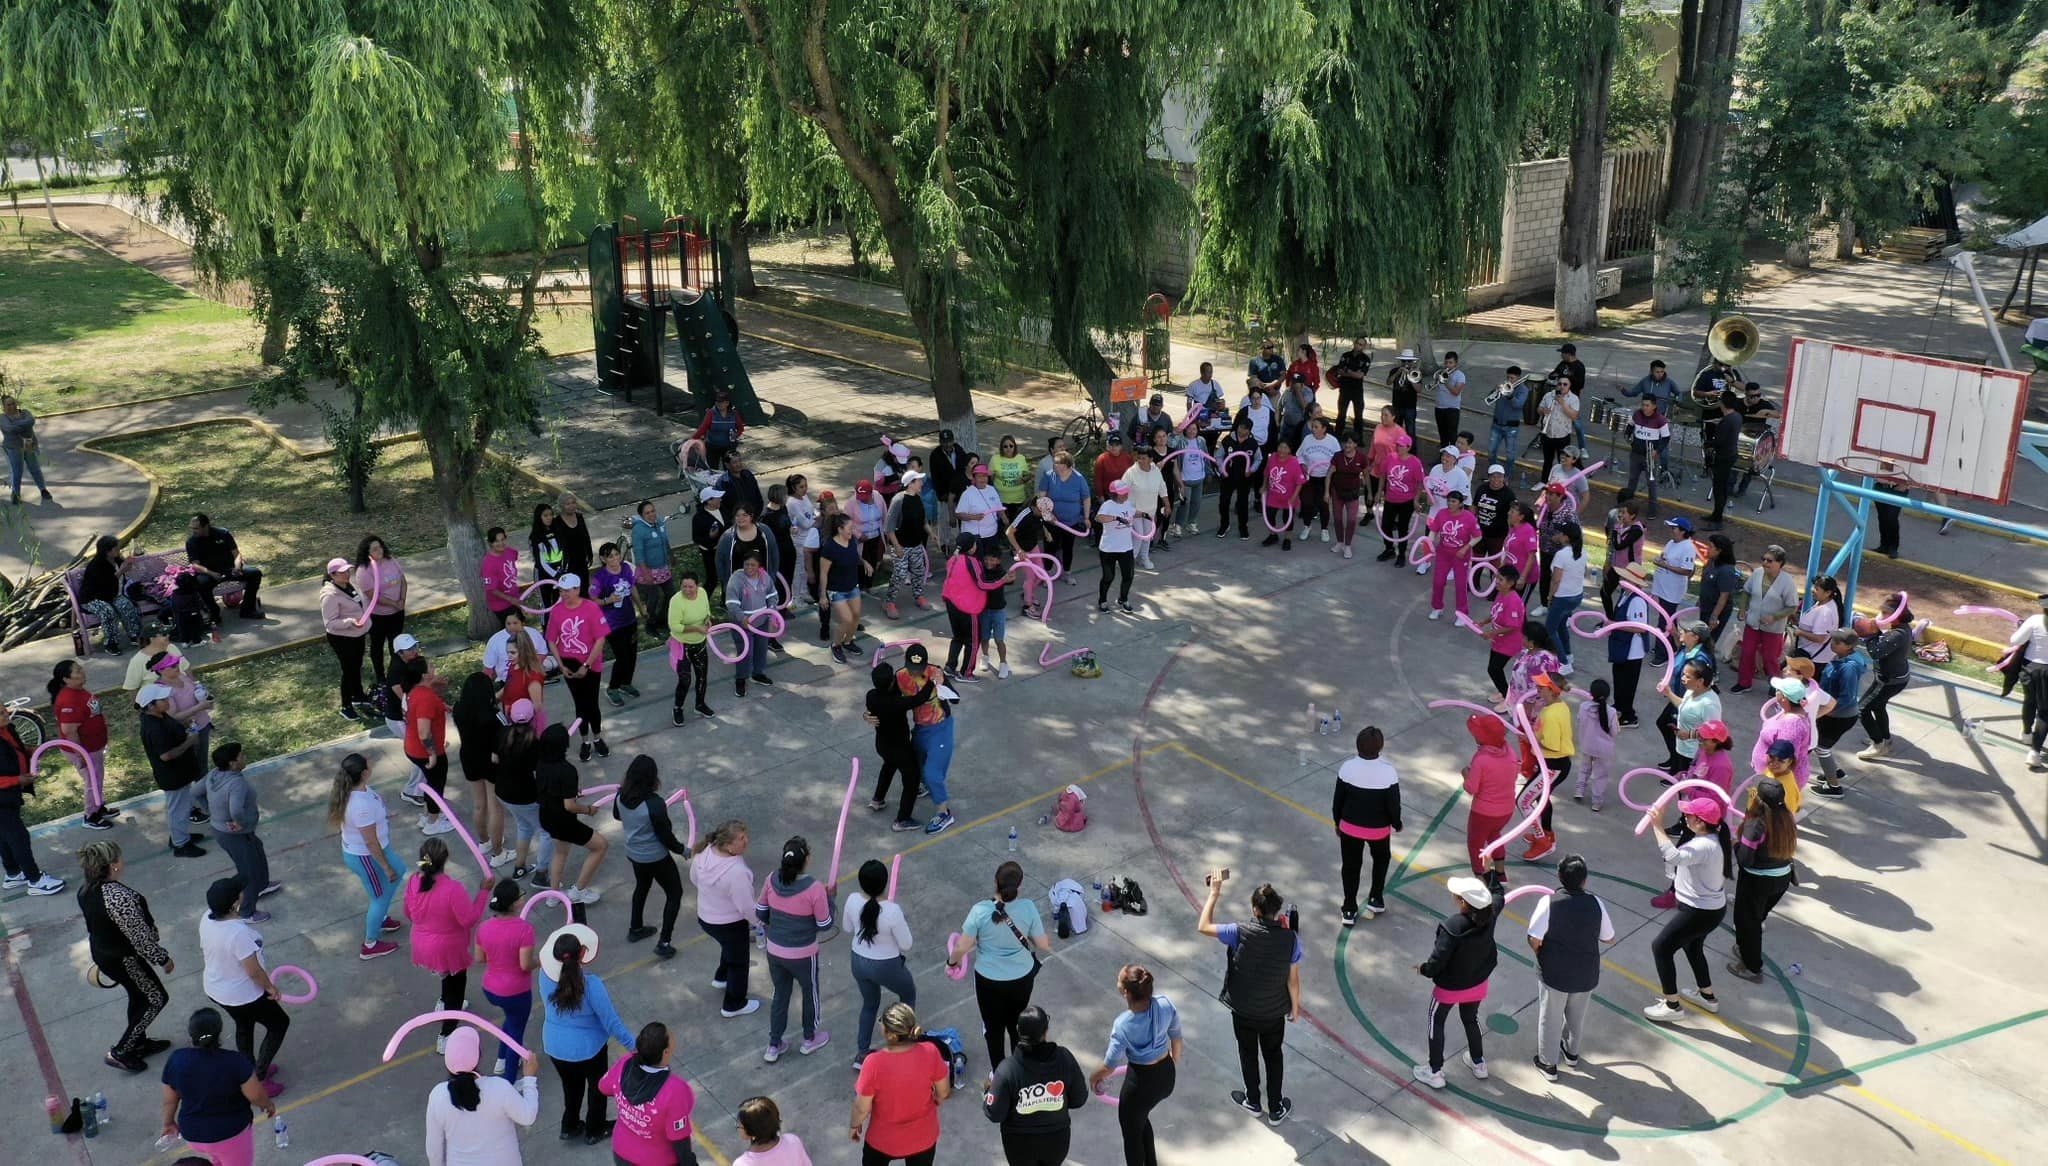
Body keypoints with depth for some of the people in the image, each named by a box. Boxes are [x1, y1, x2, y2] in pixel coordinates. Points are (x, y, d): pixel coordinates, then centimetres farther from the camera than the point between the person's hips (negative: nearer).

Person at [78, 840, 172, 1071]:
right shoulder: (119, 896, -35)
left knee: (138, 996, 28)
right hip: (124, 959, -8)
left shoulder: (85, 891, -7)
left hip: (101, 953, 8)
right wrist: (163, 958, -11)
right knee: (156, 999, 12)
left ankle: (139, 1042, 45)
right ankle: (119, 1052, 18)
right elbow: (140, 936, -26)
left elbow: (93, 926, 9)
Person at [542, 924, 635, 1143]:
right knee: (598, 1086, 25)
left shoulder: (546, 976, -21)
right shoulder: (591, 984, -34)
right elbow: (611, 1022, -22)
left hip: (554, 1046, 4)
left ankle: (570, 1127, 48)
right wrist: (633, 1044, -10)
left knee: (570, 1085, 30)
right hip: (588, 1049, -4)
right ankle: (594, 1131, 43)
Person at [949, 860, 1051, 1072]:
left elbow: (962, 947, -16)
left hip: (989, 981, -2)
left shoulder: (980, 910, -26)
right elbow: (1043, 945, -11)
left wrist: (952, 961, 5)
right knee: (1017, 1025, 26)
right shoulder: (1028, 907, -22)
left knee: (994, 1027, 21)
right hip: (1022, 979, 2)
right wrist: (1048, 942, 13)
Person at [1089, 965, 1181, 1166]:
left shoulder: (1123, 1025, -30)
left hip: (1141, 1082, -5)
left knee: (1131, 1132, 23)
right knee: (1140, 1118, 34)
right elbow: (1176, 1036, 0)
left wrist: (1095, 1077, 6)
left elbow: (1111, 1064, -15)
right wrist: (1175, 1059, 21)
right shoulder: (1165, 1004, -19)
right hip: (1166, 1075, 6)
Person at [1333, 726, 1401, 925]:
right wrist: (1396, 823, 7)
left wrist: (1337, 822, 10)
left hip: (1350, 826, 1)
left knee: (1351, 866, 17)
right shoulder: (1388, 772, -24)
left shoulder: (1347, 768, -19)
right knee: (1381, 859, 29)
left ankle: (1349, 911, 23)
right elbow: (1393, 804, -13)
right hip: (1378, 828, -1)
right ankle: (1375, 899, 34)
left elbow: (1337, 799, -7)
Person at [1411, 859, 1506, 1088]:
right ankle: (1478, 1063, 49)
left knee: (1436, 1024, 19)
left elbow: (1437, 961, -29)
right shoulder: (1490, 916, -21)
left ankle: (1435, 1073, 31)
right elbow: (1498, 895, 3)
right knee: (1471, 1019, 31)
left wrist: (1424, 970, -9)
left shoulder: (1452, 927, -37)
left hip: (1449, 987, -5)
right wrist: (1491, 871, 9)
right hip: (1477, 983, 5)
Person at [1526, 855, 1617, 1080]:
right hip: (1586, 973, 3)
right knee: (1577, 1016, 27)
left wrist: (1541, 957, 1)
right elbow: (1609, 938, 0)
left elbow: (1534, 940, -21)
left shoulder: (1549, 902, -22)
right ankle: (1572, 1052, 49)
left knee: (1551, 1018, 18)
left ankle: (1548, 1063, 31)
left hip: (1554, 973, -3)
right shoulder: (1595, 903, -13)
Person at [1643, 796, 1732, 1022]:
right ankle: (1707, 996, 49)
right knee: (1692, 947, 30)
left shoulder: (1704, 846, -32)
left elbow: (1673, 856, -48)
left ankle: (1671, 1005, 9)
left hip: (1701, 912, -10)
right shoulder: (1714, 839, -1)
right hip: (1710, 907, 10)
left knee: (1661, 947, -1)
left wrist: (1657, 825, -43)